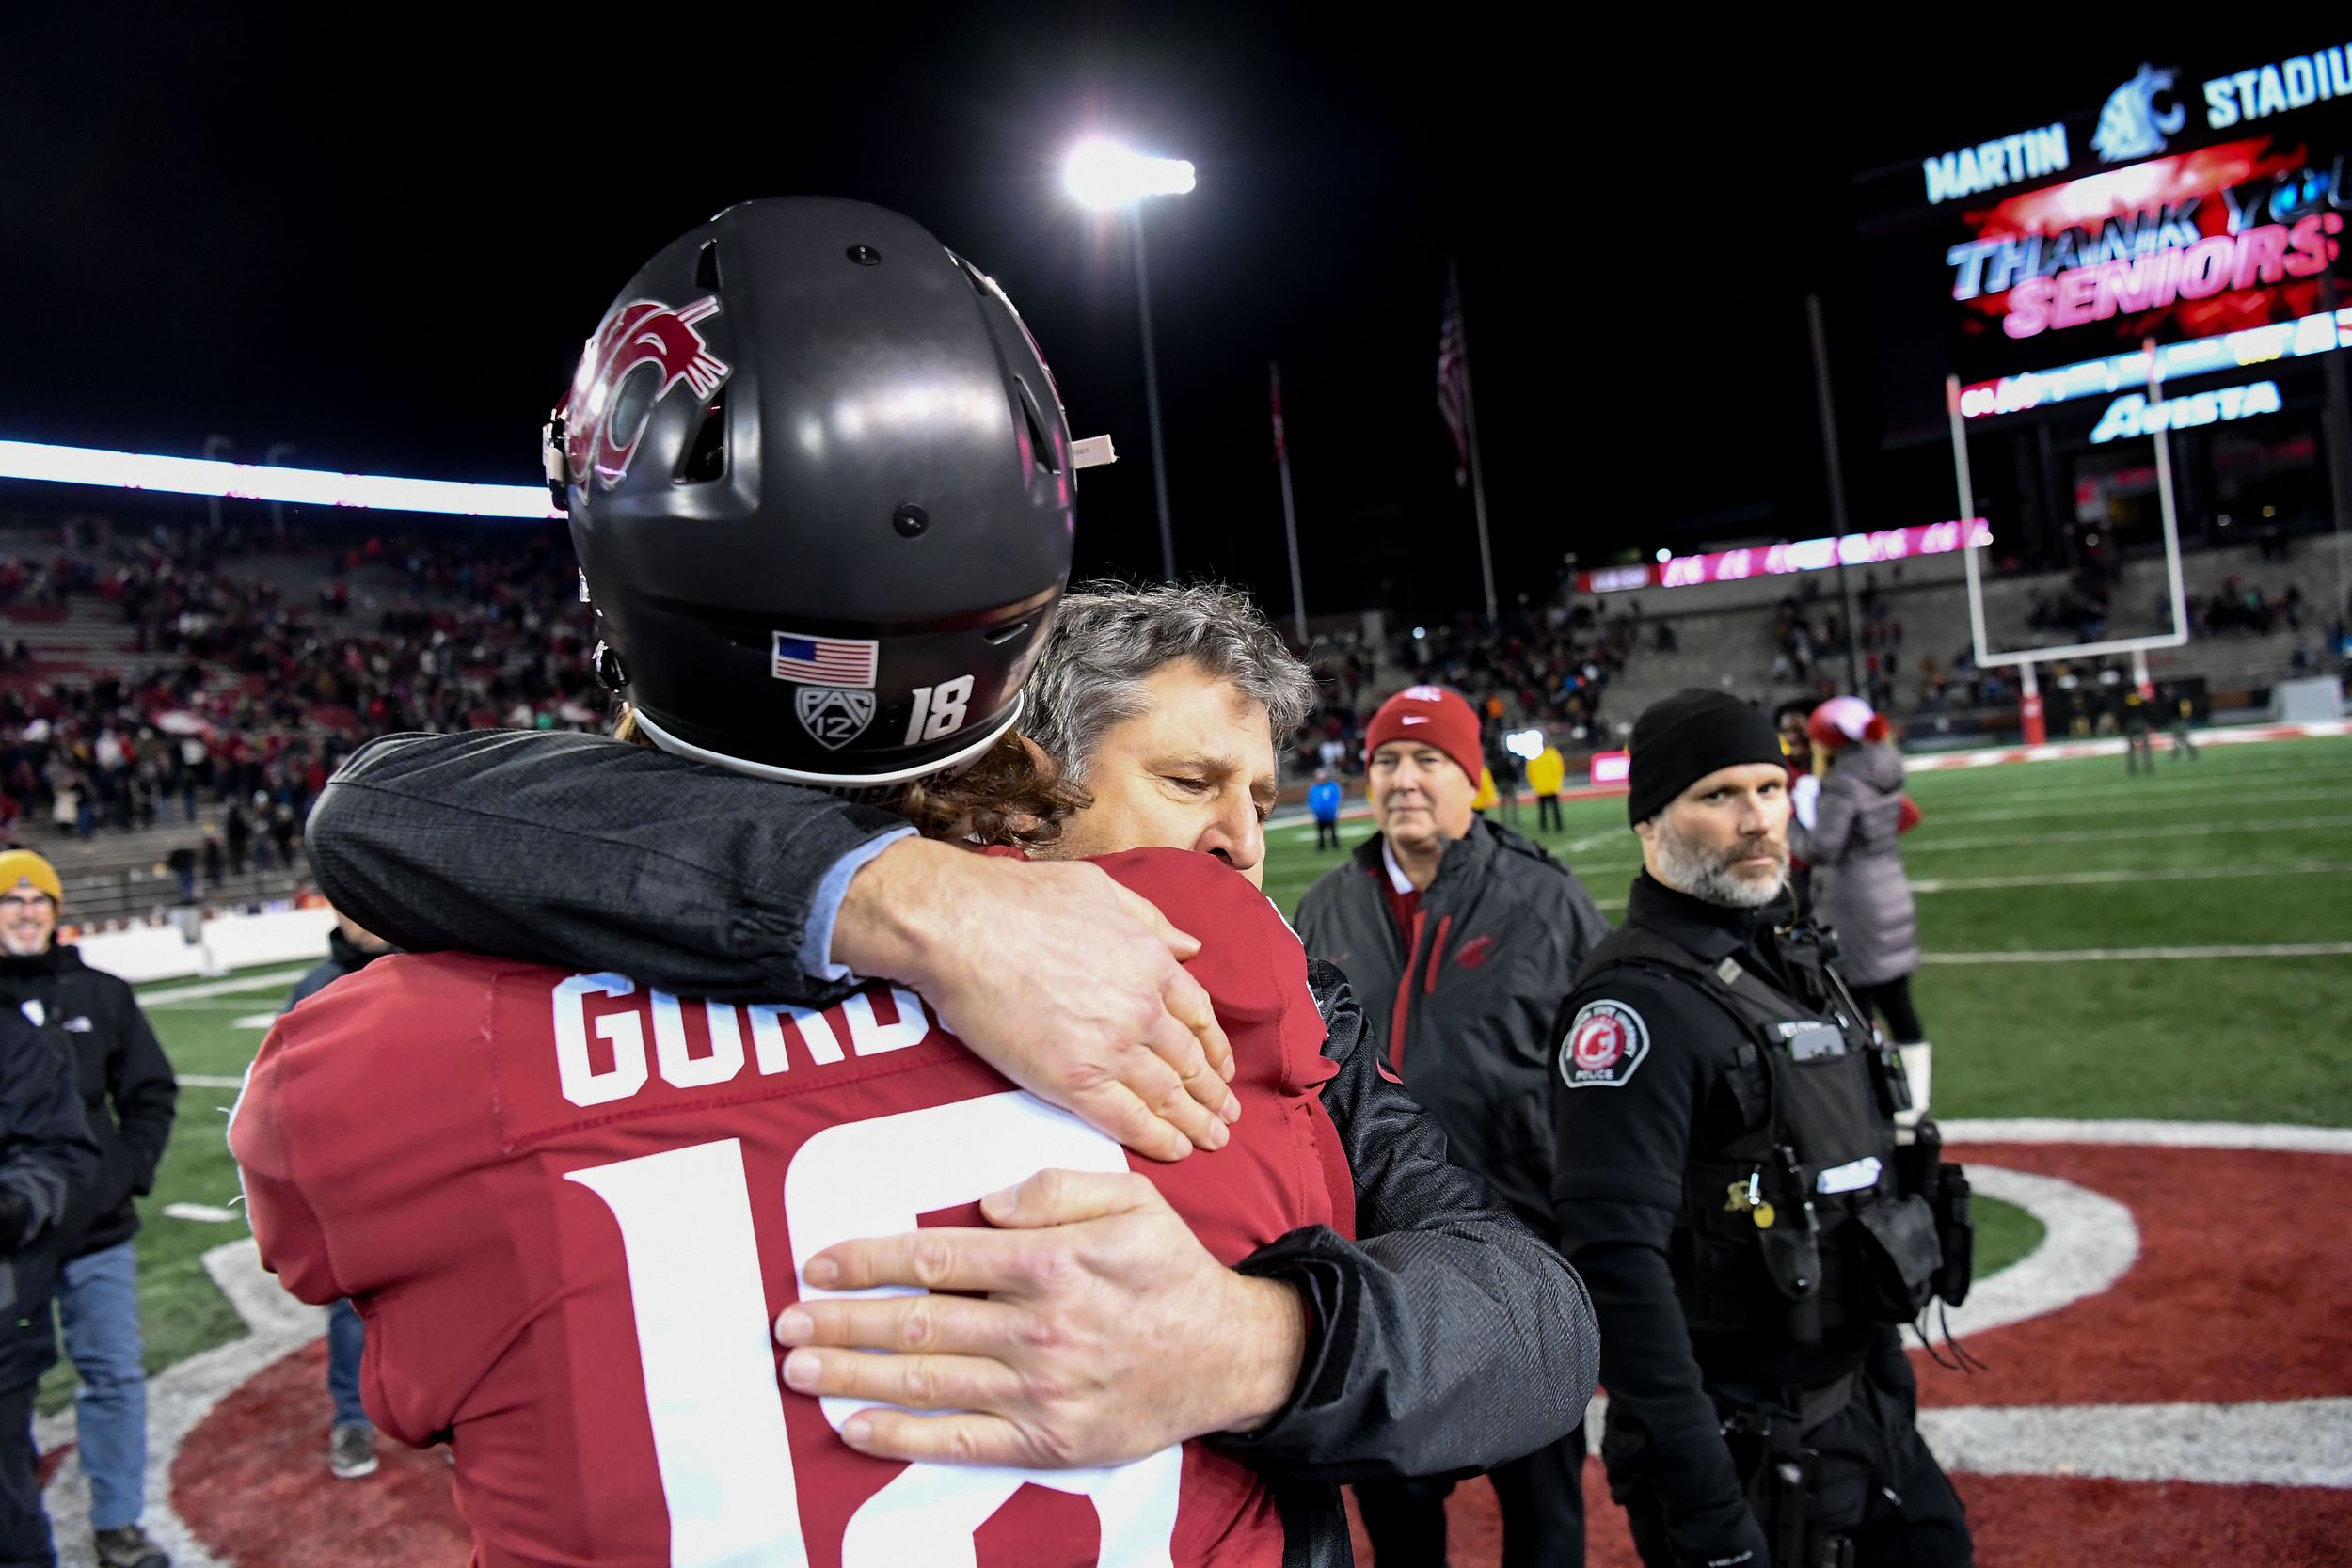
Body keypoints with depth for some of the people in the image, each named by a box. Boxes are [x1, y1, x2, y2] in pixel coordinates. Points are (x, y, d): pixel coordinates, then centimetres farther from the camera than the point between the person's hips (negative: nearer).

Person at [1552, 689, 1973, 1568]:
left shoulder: (1793, 959, 8)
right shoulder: (1637, 1001, -22)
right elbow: (1619, 1265, -28)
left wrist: (1887, 1375, 19)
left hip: (1868, 1408, 8)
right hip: (1746, 1455, -8)